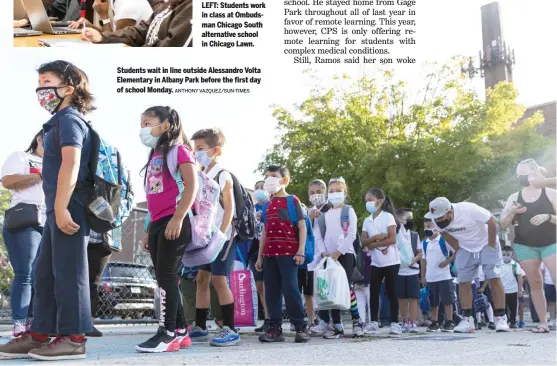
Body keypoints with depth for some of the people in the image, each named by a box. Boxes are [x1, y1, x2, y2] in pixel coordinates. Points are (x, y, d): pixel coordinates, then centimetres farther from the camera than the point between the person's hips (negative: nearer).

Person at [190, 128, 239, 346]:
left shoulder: (223, 175, -9)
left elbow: (229, 208, -13)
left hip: (222, 236, -8)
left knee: (219, 280, -11)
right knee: (201, 279, 8)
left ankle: (230, 330, -6)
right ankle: (200, 328, 15)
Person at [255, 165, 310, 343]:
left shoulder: (292, 200, 1)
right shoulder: (267, 206, 18)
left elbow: (302, 226, -4)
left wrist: (301, 251, -13)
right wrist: (260, 256, 15)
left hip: (288, 253, -6)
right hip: (269, 254, 6)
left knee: (290, 289, -10)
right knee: (272, 292, 4)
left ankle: (301, 327, -3)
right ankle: (275, 328, 9)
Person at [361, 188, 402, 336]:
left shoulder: (388, 216, -8)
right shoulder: (367, 220, 8)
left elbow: (392, 239, -17)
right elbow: (363, 242, 0)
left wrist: (373, 244, -13)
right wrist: (376, 237, -18)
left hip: (391, 261, -5)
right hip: (376, 262, 5)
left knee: (391, 292, -1)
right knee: (374, 292, 4)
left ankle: (394, 323, 5)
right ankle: (373, 322, 11)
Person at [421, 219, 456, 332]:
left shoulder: (444, 240, -6)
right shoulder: (424, 243, 9)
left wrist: (447, 261, -14)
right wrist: (423, 276, 12)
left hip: (444, 276, -5)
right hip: (430, 277, 5)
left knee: (447, 300, -2)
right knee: (434, 302, 10)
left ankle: (449, 322, 5)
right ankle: (435, 323, 17)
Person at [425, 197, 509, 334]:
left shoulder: (469, 209, -35)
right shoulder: (437, 220, -18)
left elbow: (492, 222, -25)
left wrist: (491, 245, -19)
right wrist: (457, 248, -1)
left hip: (486, 244, -4)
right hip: (465, 249, 5)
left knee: (494, 279, -10)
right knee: (464, 282, -2)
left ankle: (501, 318, -5)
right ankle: (467, 320, 2)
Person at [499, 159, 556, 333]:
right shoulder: (514, 198, 5)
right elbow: (503, 225, 4)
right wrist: (512, 212, -13)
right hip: (525, 246, 2)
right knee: (535, 283, 3)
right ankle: (543, 323, 7)